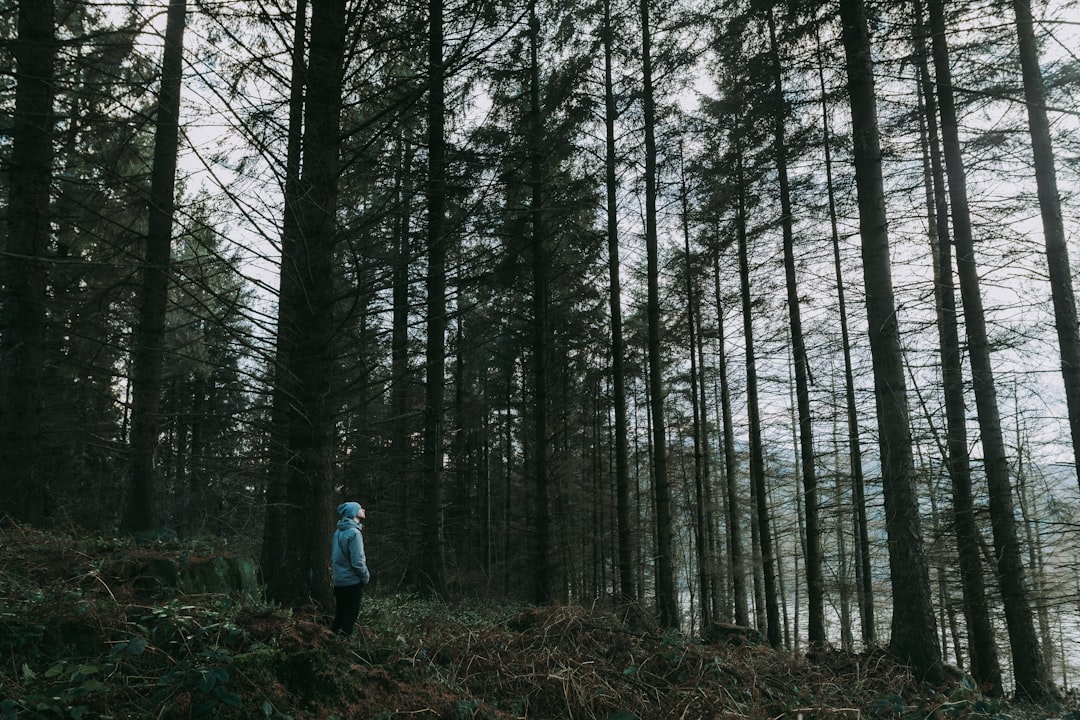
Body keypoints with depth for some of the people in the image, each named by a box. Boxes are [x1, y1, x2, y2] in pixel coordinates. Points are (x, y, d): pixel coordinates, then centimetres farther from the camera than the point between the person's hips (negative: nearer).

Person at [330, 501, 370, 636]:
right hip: (352, 583, -8)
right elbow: (357, 561, -22)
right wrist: (366, 578, -8)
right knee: (349, 620, 2)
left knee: (339, 616, 18)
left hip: (338, 582, 8)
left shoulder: (338, 532, 7)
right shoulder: (354, 532, -19)